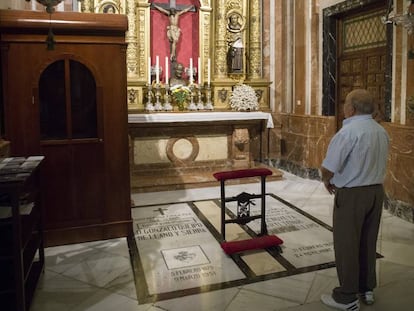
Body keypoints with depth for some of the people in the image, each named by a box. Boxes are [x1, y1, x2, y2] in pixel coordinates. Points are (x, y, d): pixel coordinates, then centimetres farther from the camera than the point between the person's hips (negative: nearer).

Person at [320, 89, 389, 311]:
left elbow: (328, 168, -23)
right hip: (376, 191, 8)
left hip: (352, 195, -8)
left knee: (347, 245, 4)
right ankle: (366, 289, 32)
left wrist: (327, 180, 0)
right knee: (368, 243, 18)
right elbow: (376, 164, 13)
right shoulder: (382, 132, 6)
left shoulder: (349, 132, -20)